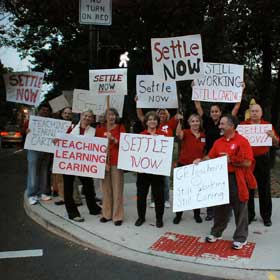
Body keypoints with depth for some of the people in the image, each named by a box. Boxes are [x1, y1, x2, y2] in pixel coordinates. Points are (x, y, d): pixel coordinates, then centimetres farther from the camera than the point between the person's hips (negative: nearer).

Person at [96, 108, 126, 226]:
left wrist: (113, 139, -15)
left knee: (117, 188, -4)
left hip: (117, 161, -3)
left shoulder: (120, 128, 5)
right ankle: (107, 213, 18)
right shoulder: (100, 129, 11)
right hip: (104, 161, 3)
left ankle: (117, 216, 3)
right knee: (106, 188, 6)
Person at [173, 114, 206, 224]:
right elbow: (178, 134, -32)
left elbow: (204, 151, 13)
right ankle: (178, 215, 18)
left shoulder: (203, 135, 4)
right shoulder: (186, 133, -8)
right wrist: (179, 122, -45)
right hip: (183, 165, -3)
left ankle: (197, 214, 27)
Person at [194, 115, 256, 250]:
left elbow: (247, 163, -15)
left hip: (236, 180, -5)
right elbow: (210, 157, 13)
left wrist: (230, 160, -18)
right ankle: (216, 233, 31)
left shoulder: (242, 141, -11)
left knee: (239, 209, 6)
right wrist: (200, 161, -5)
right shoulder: (218, 142, 9)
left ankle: (240, 237, 20)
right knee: (220, 207, 16)